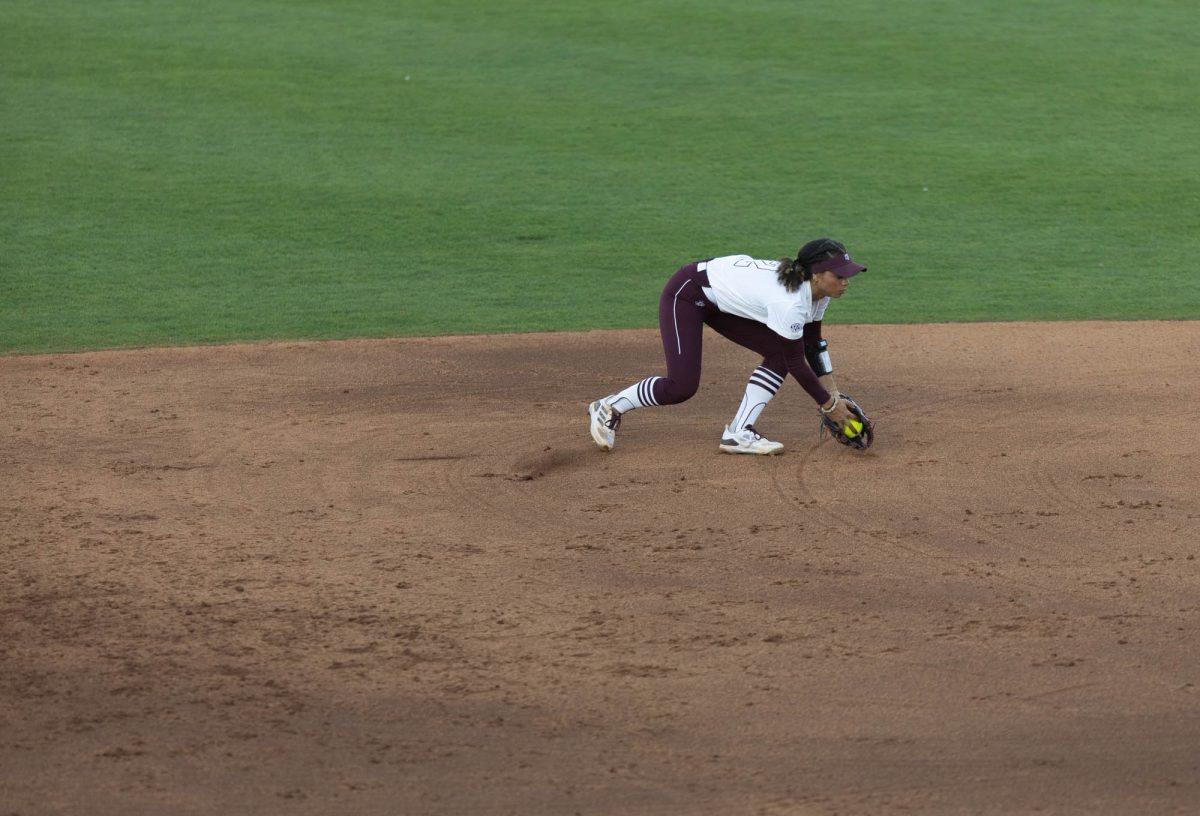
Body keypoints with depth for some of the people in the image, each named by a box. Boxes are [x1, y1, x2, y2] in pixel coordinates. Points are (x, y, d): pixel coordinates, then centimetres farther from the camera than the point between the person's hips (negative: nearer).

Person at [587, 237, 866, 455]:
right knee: (682, 387, -18)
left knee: (778, 352, -6)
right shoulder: (789, 302, -35)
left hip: (723, 300, 9)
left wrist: (833, 393, 3)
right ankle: (608, 408, 5)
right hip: (687, 292, -9)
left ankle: (738, 432, -3)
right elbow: (796, 364, -26)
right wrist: (829, 405, -15)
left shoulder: (818, 290, -8)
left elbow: (812, 344, 7)